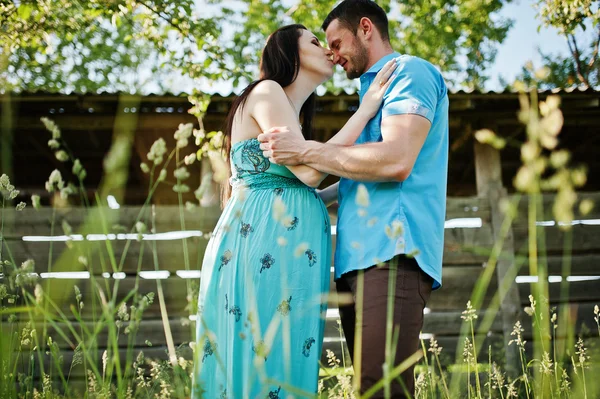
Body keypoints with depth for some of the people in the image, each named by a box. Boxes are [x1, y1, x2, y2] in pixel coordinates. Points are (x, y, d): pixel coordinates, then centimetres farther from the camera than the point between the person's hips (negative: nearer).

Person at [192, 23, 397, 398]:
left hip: (285, 251, 9)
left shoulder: (292, 115, 27)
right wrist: (366, 110, -5)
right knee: (260, 366, -11)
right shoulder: (266, 92, 0)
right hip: (263, 245, -9)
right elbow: (308, 171, -10)